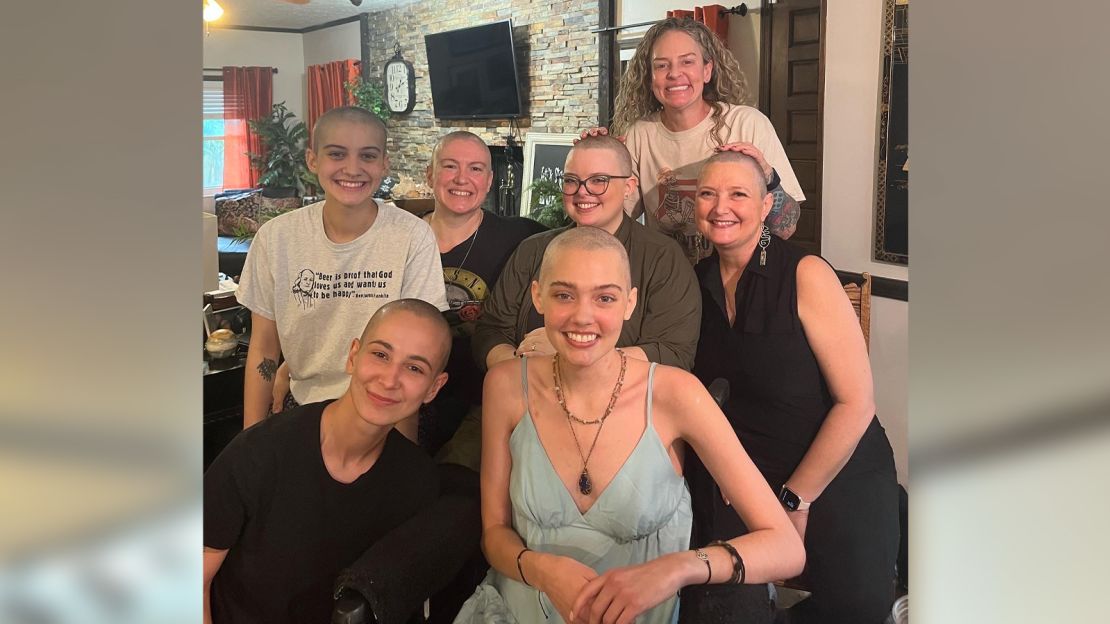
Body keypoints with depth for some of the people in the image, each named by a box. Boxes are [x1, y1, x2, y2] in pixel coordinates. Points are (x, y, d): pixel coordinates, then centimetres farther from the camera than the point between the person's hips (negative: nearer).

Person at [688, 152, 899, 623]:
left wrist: (795, 500, -14)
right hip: (739, 486, 4)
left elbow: (856, 403, -18)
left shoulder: (805, 275, -16)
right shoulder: (699, 281, 0)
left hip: (833, 481, -3)